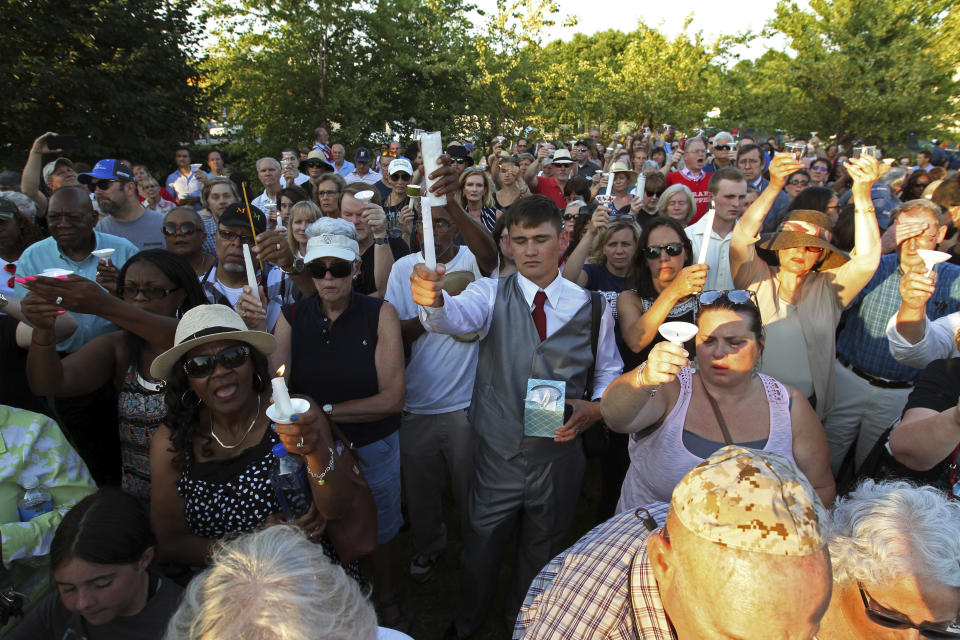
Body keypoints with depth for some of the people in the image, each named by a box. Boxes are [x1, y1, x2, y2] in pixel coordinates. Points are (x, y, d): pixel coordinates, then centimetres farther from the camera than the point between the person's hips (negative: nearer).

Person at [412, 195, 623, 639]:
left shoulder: (592, 307, -2)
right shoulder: (492, 293, -6)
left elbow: (609, 373, 6)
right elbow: (458, 316, -28)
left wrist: (593, 410, -14)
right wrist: (433, 299, -51)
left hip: (559, 453, 1)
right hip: (498, 451, -1)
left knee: (542, 549, 21)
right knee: (481, 546, 15)